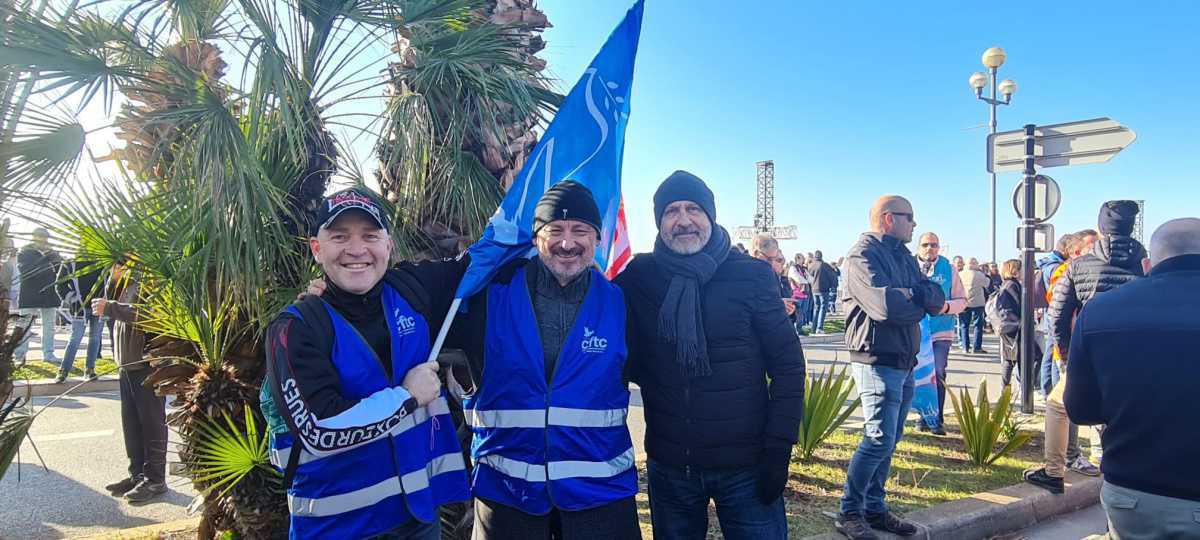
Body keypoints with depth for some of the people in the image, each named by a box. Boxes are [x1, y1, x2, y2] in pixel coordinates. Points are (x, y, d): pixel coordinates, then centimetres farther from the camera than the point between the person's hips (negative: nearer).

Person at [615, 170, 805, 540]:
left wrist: (778, 449, -8)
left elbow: (788, 365, -4)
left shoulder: (752, 275, -5)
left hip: (746, 465, -1)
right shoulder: (638, 276, -2)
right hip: (668, 465, 2)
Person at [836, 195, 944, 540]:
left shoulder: (903, 256, 15)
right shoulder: (863, 254, -12)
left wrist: (910, 296, -15)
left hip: (905, 362, 9)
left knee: (890, 439, 12)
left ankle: (874, 508, 22)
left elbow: (938, 300, 5)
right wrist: (921, 298, -7)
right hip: (878, 360, -9)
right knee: (880, 438, -9)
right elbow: (886, 305, -26)